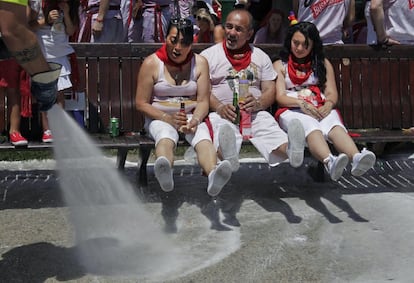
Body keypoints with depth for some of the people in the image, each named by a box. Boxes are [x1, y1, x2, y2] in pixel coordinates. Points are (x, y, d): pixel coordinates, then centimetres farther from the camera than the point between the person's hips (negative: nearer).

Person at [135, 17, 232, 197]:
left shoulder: (200, 63, 6)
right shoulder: (151, 63, 0)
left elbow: (203, 101, 2)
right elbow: (141, 103, -3)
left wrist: (195, 119, -20)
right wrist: (168, 118, -18)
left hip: (191, 117, 2)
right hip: (159, 118, -2)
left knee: (203, 137, -32)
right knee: (166, 138, -37)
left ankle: (213, 175, -62)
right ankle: (164, 173, -69)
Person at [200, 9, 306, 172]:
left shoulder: (261, 57, 22)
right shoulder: (208, 55, 13)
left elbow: (270, 91, 14)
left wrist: (257, 103, -10)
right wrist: (220, 107, -17)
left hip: (255, 114, 2)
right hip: (221, 113, -2)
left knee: (270, 128, -31)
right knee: (221, 128, -38)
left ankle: (290, 151, -58)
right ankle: (228, 158, -65)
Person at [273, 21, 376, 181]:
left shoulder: (323, 64, 25)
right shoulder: (280, 65, 19)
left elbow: (332, 93, 14)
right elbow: (280, 97, 6)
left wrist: (328, 105, -12)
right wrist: (301, 103, -15)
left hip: (321, 110, 2)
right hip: (292, 111, -2)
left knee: (335, 126, -34)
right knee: (311, 127, -38)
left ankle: (357, 158, -64)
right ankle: (330, 162, -68)